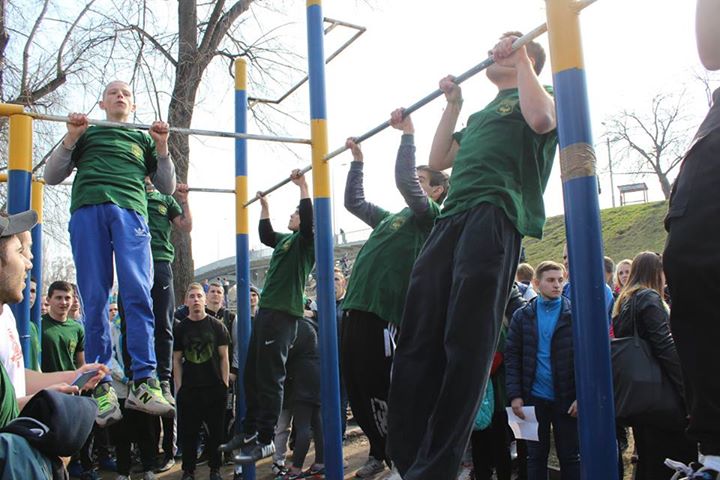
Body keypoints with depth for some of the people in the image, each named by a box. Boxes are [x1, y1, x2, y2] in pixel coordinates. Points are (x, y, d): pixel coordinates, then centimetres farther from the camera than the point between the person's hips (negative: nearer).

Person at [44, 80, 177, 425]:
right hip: (87, 210, 1)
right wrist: (70, 138, 8)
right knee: (94, 300, -8)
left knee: (138, 294, -18)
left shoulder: (144, 138, 30)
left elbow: (167, 187, 22)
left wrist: (162, 147, 9)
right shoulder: (87, 133, 29)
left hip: (130, 210, 0)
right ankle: (100, 386, -6)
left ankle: (144, 383, -22)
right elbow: (51, 177, 21)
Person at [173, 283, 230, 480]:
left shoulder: (217, 326, 2)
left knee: (216, 430, 6)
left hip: (215, 387, 0)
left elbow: (224, 357, 3)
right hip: (188, 389, 1)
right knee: (188, 432, 5)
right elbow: (177, 360, 5)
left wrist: (225, 383, -3)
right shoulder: (180, 328, 4)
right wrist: (178, 387, -1)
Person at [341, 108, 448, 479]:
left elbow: (403, 180, -16)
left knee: (376, 390, -5)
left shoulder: (428, 214, 0)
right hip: (356, 308, 9)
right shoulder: (390, 218, 23)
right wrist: (357, 160, 32)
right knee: (356, 388, 14)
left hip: (382, 314, -9)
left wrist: (408, 134, -9)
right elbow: (353, 201, 32)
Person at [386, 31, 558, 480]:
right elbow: (438, 160, 31)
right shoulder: (483, 113, 36)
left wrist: (522, 60, 2)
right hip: (452, 217, 8)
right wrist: (453, 105, 32)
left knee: (466, 341, -14)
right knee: (419, 337, -3)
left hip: (495, 214, -8)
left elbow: (541, 119, -10)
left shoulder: (535, 95, 15)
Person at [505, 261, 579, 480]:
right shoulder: (522, 316, 2)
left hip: (566, 398, -1)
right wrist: (515, 395, -7)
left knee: (570, 456, 10)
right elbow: (512, 357, 1)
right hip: (534, 398, 1)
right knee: (536, 456, 13)